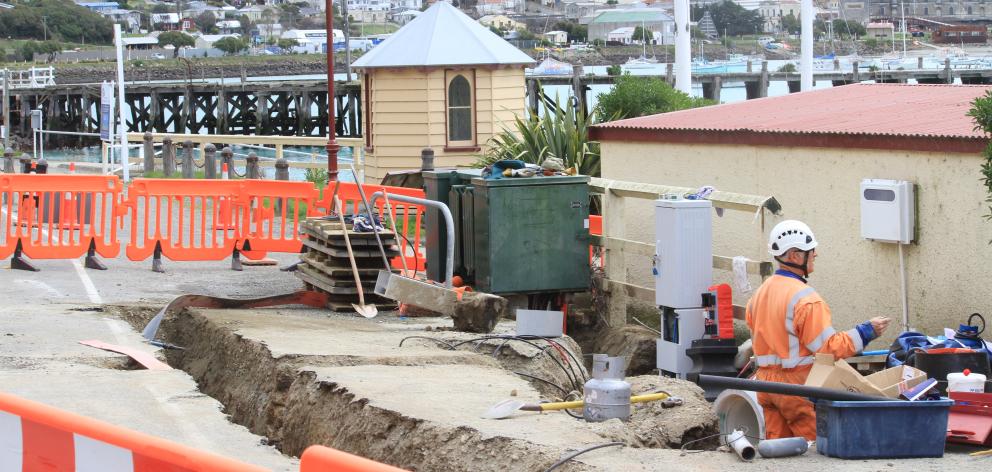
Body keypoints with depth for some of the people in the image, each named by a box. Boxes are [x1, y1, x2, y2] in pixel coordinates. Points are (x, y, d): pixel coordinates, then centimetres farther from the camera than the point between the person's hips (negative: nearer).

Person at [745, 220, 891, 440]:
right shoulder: (805, 298, -17)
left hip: (766, 380, 8)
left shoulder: (760, 293, 11)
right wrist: (866, 331, -12)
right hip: (798, 384, -8)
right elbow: (828, 347, -17)